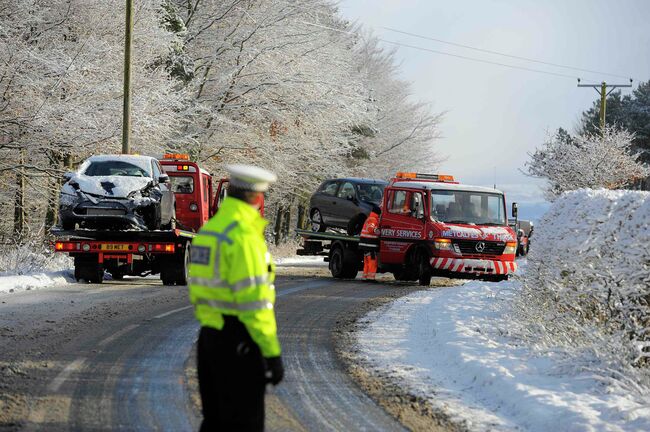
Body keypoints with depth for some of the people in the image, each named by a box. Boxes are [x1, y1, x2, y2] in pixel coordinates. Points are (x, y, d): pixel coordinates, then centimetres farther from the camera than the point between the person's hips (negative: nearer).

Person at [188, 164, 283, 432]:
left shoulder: (208, 230, 11)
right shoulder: (245, 236, -18)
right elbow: (254, 301, -21)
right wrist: (272, 354, -19)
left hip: (209, 336, 9)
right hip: (238, 342, -9)